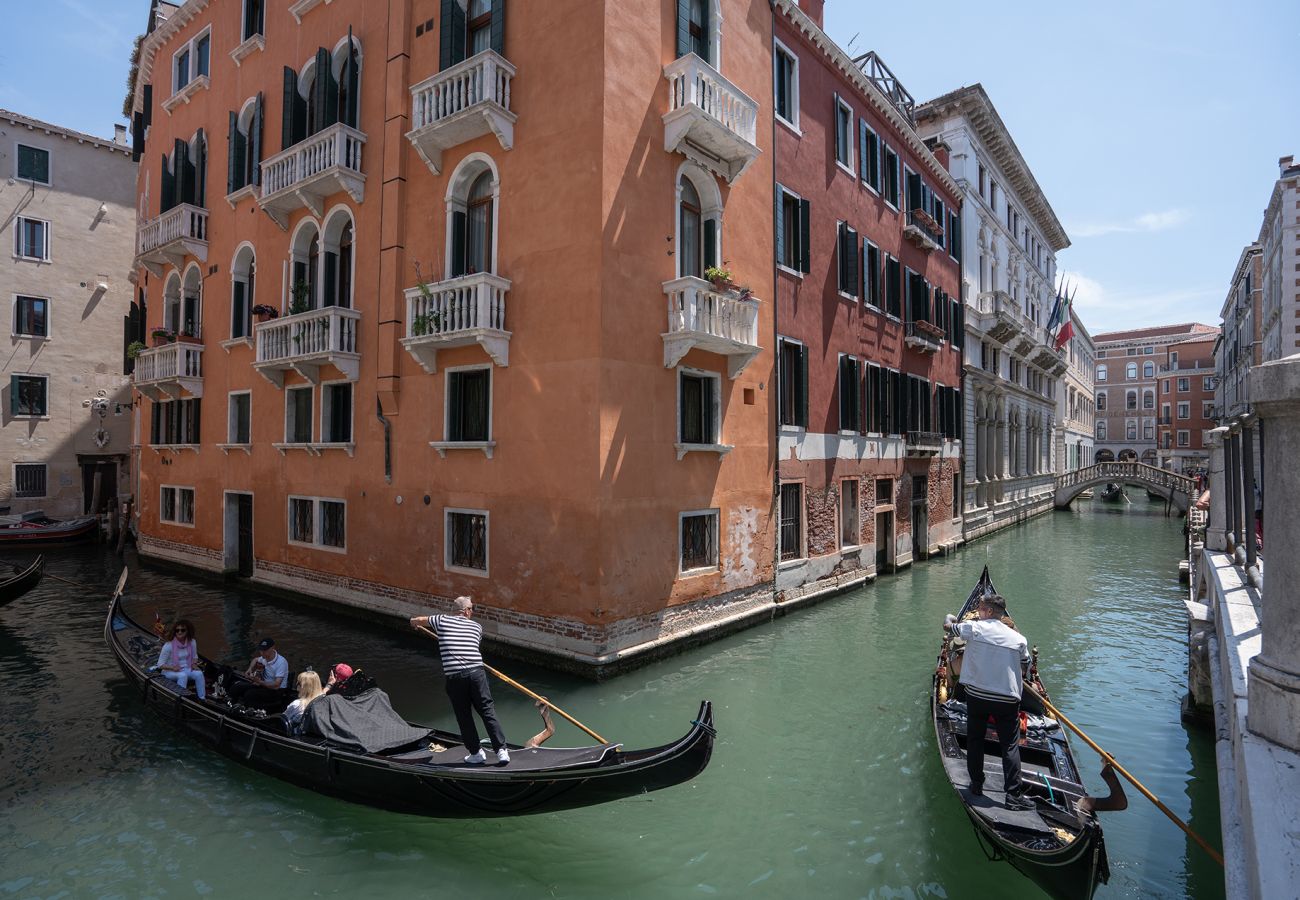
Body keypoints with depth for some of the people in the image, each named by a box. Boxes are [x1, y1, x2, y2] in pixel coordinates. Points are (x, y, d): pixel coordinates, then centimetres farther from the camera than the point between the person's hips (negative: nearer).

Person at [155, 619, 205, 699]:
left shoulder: (192, 642, -4)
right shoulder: (169, 645, -17)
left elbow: (195, 657, 13)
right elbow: (160, 664, -12)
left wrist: (194, 664, -9)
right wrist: (173, 667, -27)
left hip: (187, 669, 4)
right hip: (170, 671, -3)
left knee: (199, 673, -26)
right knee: (183, 675, -36)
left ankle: (202, 699, -22)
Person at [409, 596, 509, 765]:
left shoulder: (442, 621, 11)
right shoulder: (477, 627, 14)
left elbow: (416, 620, 24)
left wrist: (415, 623, 48)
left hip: (454, 676, -1)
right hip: (477, 672, 1)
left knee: (464, 716, 13)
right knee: (488, 712, 8)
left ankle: (476, 753, 20)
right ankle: (501, 750, 7)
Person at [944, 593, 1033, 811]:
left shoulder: (975, 628, -8)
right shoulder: (1019, 639, -2)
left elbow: (948, 625, 7)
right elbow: (1024, 669, 8)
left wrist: (950, 618, 31)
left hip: (976, 695, 0)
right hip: (1007, 699, 1)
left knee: (975, 740, 15)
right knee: (1010, 746, 9)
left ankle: (977, 785, 23)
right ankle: (1013, 795, 7)